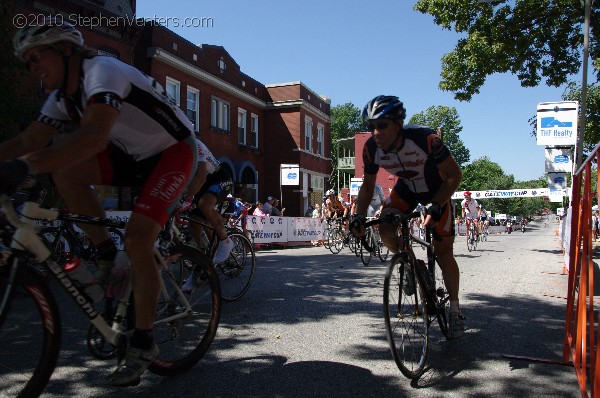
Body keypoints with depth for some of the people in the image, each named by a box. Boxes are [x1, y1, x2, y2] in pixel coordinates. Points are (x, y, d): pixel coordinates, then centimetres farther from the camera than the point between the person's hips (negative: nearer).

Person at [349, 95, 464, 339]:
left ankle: (455, 311, 16)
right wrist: (359, 216, -22)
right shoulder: (371, 149, -23)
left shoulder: (424, 138, -36)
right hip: (406, 188, 4)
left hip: (437, 189, -3)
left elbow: (454, 175, -25)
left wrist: (436, 207, -37)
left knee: (443, 251, -4)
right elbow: (368, 185, -8)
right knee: (385, 228, -23)